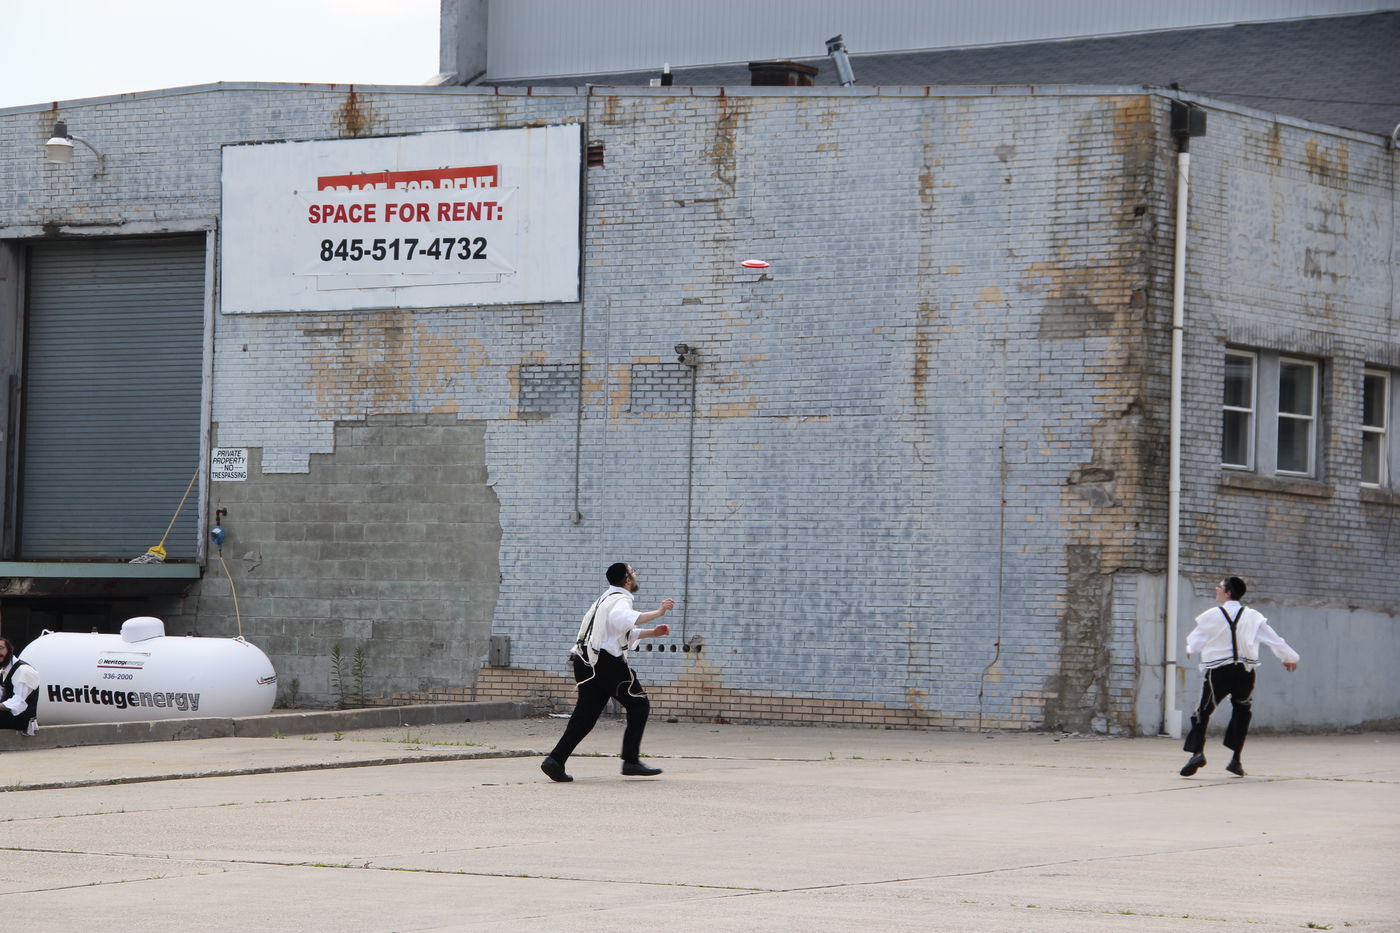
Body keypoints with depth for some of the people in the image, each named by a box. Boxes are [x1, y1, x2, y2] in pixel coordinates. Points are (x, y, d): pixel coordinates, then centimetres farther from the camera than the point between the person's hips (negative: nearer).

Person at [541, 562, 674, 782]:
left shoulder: (607, 598, 26)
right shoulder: (621, 599, -7)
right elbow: (623, 619, -31)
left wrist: (652, 633, 29)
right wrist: (657, 613, -28)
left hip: (586, 663, 9)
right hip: (607, 663, -9)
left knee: (586, 714, 5)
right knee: (638, 705, 4)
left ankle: (555, 760, -8)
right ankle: (631, 761, 2)